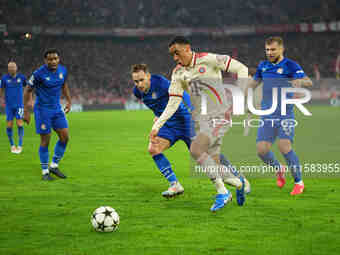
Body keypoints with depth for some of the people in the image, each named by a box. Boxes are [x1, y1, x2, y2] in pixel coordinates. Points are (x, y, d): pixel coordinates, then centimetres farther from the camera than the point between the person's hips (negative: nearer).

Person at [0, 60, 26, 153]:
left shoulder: (21, 77, -2)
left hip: (19, 105, 0)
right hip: (9, 105, 0)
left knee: (20, 124, -9)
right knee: (9, 125, 0)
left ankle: (20, 145, 1)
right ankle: (12, 145, 17)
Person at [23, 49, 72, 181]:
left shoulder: (63, 70, -1)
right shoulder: (39, 73, -17)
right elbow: (27, 91, -9)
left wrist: (69, 101, 19)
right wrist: (26, 111, -10)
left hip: (57, 109, 6)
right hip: (42, 110, -6)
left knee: (64, 137, 0)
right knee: (45, 141, -2)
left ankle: (54, 166, 16)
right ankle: (45, 172, 11)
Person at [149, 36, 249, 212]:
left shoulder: (208, 59, -8)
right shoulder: (178, 73, 8)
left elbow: (240, 68, -4)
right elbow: (172, 104, 10)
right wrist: (157, 126, 3)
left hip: (218, 116, -6)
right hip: (200, 119, 6)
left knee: (195, 150, -22)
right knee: (212, 162, 1)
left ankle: (222, 192, -10)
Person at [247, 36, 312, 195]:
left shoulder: (291, 66, -4)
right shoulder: (263, 66, 13)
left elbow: (308, 82, -17)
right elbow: (254, 82, 29)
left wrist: (300, 81, -39)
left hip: (285, 115, -5)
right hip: (267, 116, 5)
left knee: (284, 146, -20)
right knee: (261, 150, -6)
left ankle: (299, 182, -4)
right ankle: (279, 170, 26)